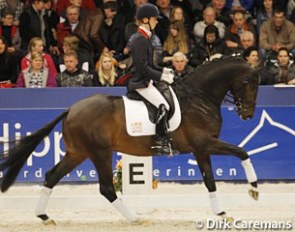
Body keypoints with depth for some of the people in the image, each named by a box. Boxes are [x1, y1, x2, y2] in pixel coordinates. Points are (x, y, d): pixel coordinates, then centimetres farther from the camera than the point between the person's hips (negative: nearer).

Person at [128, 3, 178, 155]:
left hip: (145, 81, 11)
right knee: (163, 106, -21)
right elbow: (142, 67, -21)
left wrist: (162, 71, 10)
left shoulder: (144, 38, 16)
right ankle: (160, 142, -20)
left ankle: (163, 140, 10)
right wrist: (160, 76, -18)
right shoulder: (141, 40, -16)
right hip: (141, 82, -11)